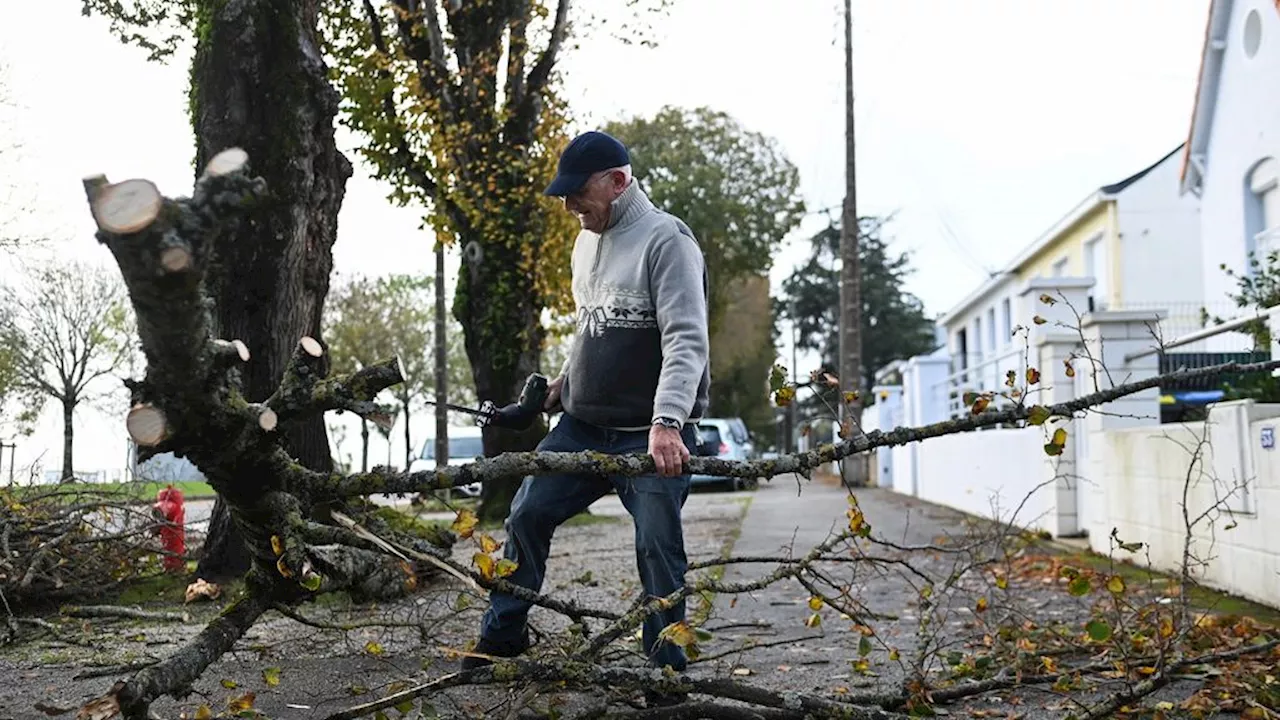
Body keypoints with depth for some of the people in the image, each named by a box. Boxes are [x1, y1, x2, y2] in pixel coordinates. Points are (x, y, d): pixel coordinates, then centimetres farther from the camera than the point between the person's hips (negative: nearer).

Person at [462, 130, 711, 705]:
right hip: (582, 424, 8)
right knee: (527, 515, 9)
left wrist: (667, 424, -35)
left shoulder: (666, 241, -14)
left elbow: (686, 340, -24)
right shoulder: (587, 242, 12)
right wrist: (566, 378, 15)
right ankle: (500, 638, 26)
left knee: (658, 548, -6)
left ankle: (667, 673, 10)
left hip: (653, 435, -8)